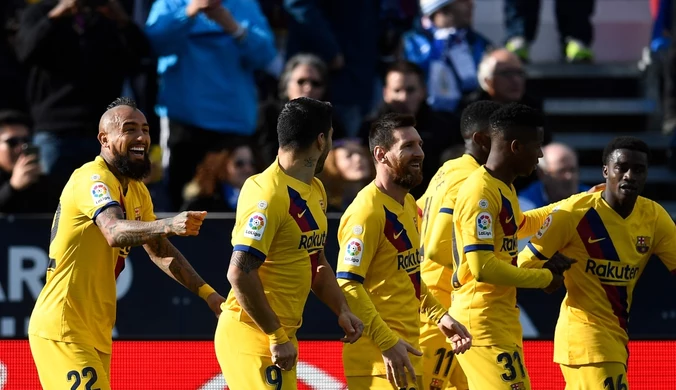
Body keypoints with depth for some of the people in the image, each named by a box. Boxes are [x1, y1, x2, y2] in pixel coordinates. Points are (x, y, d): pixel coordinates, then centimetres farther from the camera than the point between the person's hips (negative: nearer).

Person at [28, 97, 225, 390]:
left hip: (95, 333, 10)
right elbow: (115, 232, -35)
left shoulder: (136, 191, 13)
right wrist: (169, 225, -51)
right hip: (64, 331, -10)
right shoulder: (93, 179, -16)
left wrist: (207, 293, 11)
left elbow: (160, 251, 21)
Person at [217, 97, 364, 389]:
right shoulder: (268, 194, -18)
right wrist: (276, 337, -21)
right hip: (253, 335, -9)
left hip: (281, 335, 9)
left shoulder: (315, 191, 12)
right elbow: (240, 273, -24)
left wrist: (342, 310, 9)